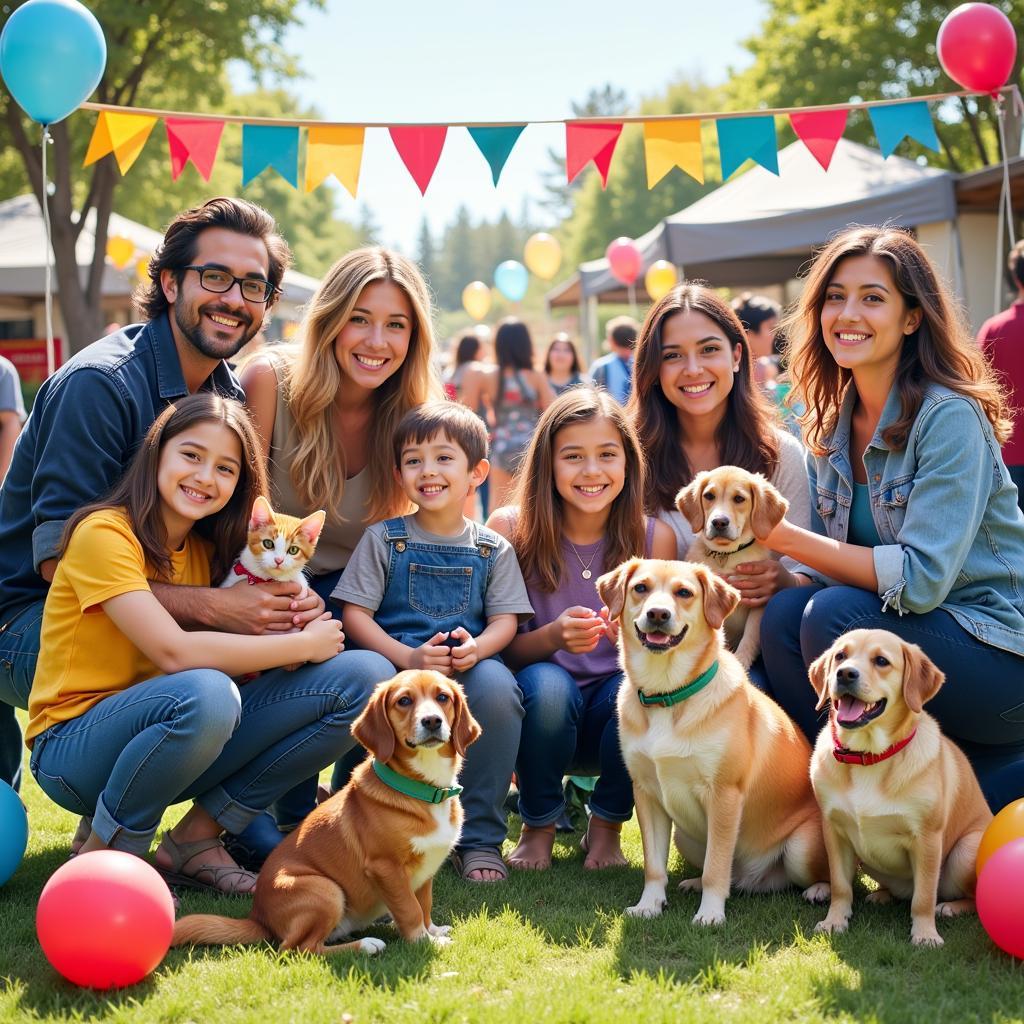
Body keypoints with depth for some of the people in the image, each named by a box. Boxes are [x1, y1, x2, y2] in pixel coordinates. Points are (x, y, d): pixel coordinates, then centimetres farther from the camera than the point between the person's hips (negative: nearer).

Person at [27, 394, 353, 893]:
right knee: (206, 693, -39)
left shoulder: (207, 549, 9)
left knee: (344, 685, -9)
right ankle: (103, 854, -13)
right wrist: (303, 645, -18)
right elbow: (175, 651, -26)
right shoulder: (104, 533, -15)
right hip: (75, 746, -7)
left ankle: (196, 837, -2)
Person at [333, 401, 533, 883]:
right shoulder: (383, 539, 8)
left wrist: (475, 648, -18)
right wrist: (407, 657, -17)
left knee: (497, 685, -34)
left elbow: (504, 621, 6)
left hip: (468, 670, 1)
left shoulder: (491, 549, 13)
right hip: (397, 668, -1)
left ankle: (480, 840, -18)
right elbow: (354, 615, 0)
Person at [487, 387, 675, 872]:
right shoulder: (511, 530, -9)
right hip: (541, 708, -1)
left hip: (617, 720, 1)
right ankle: (538, 826, -4)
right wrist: (552, 637, -30)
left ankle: (606, 826, -2)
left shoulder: (655, 537, -6)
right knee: (547, 685, -33)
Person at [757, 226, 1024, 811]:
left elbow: (920, 578, -24)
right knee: (783, 615, -19)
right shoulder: (833, 425, 6)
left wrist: (784, 537, -22)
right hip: (914, 631, 6)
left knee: (834, 616, -28)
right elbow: (839, 568, 8)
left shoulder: (950, 417, -16)